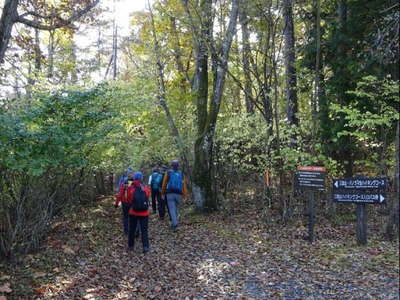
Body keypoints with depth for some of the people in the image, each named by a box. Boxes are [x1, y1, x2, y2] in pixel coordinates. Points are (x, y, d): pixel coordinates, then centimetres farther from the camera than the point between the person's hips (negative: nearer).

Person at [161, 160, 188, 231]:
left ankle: (175, 223, -16)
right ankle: (175, 222, 24)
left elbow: (164, 184, 4)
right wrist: (185, 194, 1)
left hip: (170, 194, -2)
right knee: (176, 209, 18)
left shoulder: (168, 173, -1)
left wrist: (163, 192, 17)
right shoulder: (181, 174, 3)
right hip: (178, 194, 2)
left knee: (172, 209, -2)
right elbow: (184, 185, -2)